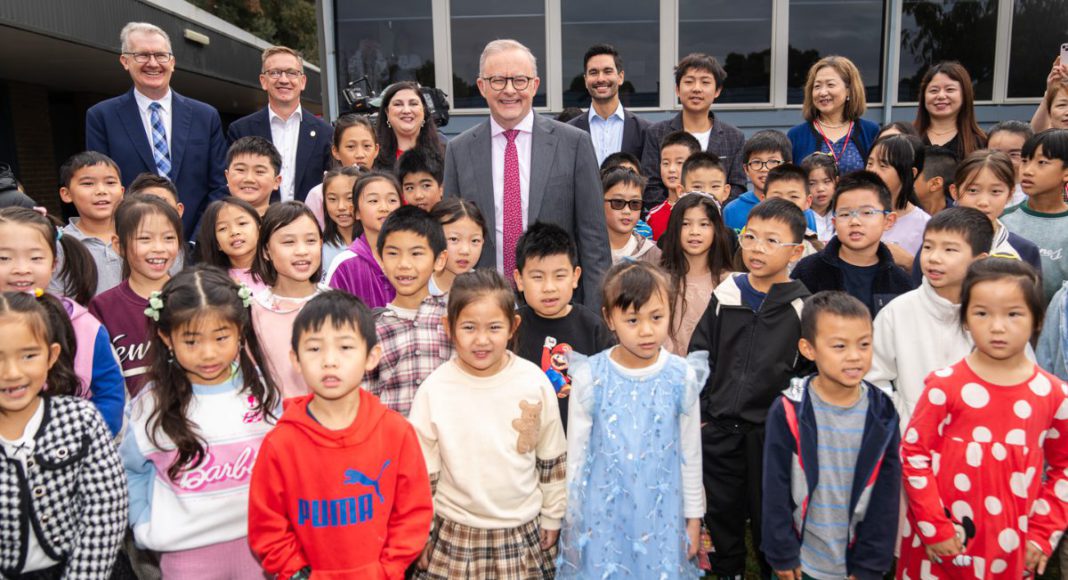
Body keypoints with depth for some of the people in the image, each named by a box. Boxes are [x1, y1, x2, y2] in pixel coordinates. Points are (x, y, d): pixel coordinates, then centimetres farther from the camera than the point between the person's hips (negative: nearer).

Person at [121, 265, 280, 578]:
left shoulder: (261, 389, -7)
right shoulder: (150, 406, -8)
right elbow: (130, 470, 5)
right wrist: (147, 525, -1)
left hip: (259, 544, 1)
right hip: (187, 553, 0)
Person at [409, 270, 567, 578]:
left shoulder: (535, 383, -8)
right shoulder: (433, 391, -12)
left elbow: (553, 460, 4)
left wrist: (552, 517, 9)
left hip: (524, 532, 1)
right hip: (455, 535, -1)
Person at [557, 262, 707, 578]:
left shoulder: (682, 377, -9)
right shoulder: (590, 377, -12)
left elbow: (690, 453, 2)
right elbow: (577, 453, -2)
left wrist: (694, 517, 8)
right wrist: (572, 517, 4)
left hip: (661, 515, 1)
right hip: (602, 515, -1)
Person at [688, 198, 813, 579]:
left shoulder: (802, 306, -7)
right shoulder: (725, 296, 1)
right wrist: (699, 412, 3)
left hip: (773, 432, -3)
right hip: (720, 427, 3)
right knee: (722, 509, 16)